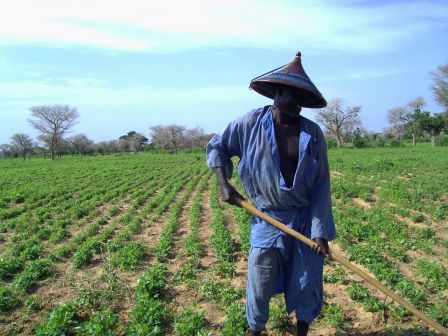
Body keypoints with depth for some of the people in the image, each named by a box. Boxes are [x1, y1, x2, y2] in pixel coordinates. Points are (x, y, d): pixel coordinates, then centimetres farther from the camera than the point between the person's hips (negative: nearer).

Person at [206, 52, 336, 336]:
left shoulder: (313, 133, -5)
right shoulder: (250, 124, -7)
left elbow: (321, 186, -4)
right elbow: (216, 147, 8)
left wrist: (320, 231, -8)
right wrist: (224, 184, -3)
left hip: (306, 219, 2)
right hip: (268, 220, -1)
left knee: (307, 285, 12)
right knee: (259, 286, 6)